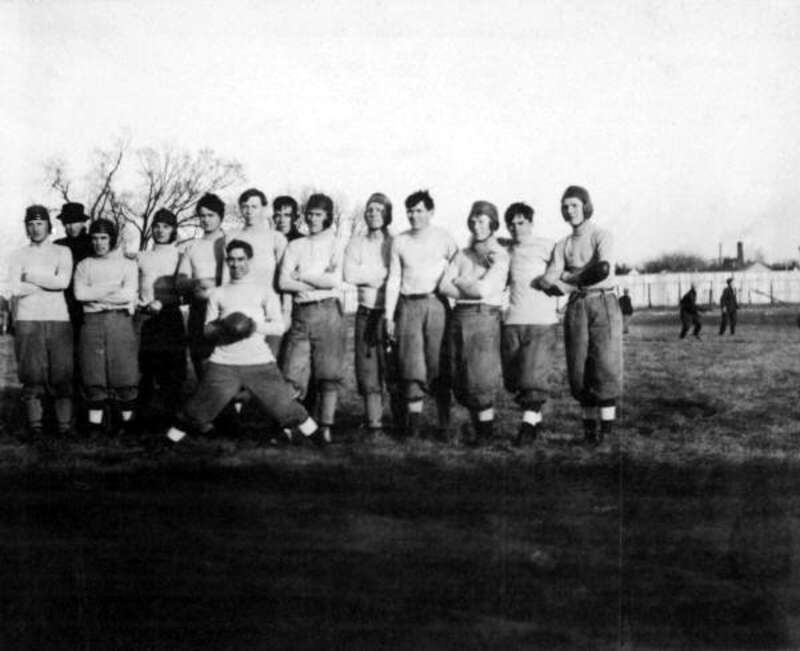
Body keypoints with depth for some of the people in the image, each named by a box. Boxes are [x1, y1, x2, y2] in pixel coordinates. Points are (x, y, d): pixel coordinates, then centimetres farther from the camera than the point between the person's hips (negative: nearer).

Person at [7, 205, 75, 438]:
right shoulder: (18, 256, 12)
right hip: (27, 321, 0)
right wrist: (49, 282, -3)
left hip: (58, 319, 0)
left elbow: (63, 281, -7)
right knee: (32, 375, -3)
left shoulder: (62, 252, 11)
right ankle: (35, 425, 2)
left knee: (62, 373, -4)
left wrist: (32, 277, -3)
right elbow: (16, 289, -4)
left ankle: (64, 426, 0)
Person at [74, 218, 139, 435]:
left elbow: (129, 294, -5)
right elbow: (80, 293, -1)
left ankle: (126, 420, 6)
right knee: (93, 374, -2)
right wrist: (112, 287, -6)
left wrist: (95, 294, -4)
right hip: (92, 321, 1)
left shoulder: (128, 265, 11)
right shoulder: (84, 265, 16)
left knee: (124, 372, -4)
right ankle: (95, 423, 3)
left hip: (120, 320, -1)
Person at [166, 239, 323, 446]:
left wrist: (256, 326, -17)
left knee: (283, 404, -2)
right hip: (223, 363, 1)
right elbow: (207, 329, 11)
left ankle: (320, 441, 11)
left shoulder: (263, 291, 10)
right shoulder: (218, 293, 15)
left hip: (259, 361, -1)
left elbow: (279, 326, 2)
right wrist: (221, 329, -11)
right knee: (199, 408, -3)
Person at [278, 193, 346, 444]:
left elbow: (334, 280, -7)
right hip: (301, 313, 2)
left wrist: (302, 276, -1)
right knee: (291, 376, -4)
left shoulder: (336, 245, 7)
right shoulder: (295, 246, 15)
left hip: (328, 312, -2)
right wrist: (318, 283, -6)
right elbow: (283, 282, 2)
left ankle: (325, 430, 2)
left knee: (328, 375, -3)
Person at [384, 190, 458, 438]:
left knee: (437, 362, -2)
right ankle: (413, 418, 0)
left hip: (436, 303, -2)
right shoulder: (400, 241, 10)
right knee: (411, 363, -3)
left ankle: (445, 422, 6)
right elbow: (393, 279, 11)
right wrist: (389, 316, 6)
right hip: (408, 305, 2)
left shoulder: (443, 238, 3)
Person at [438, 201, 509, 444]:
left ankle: (486, 430, 6)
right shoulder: (463, 254, 16)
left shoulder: (499, 256, 1)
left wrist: (459, 282, 3)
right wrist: (471, 291, -7)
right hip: (458, 316, 5)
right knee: (459, 379, 3)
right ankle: (477, 427, 14)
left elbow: (483, 288, -11)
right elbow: (444, 286, 5)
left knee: (480, 378, -6)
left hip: (484, 316, -5)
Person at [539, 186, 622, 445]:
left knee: (605, 364, -9)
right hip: (576, 306, 4)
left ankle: (607, 426, -6)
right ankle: (589, 425, 6)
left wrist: (569, 278, -6)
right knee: (579, 366, -1)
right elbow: (549, 280, 3)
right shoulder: (562, 245, 15)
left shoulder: (601, 236, 2)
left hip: (603, 303, -4)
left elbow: (603, 270, -15)